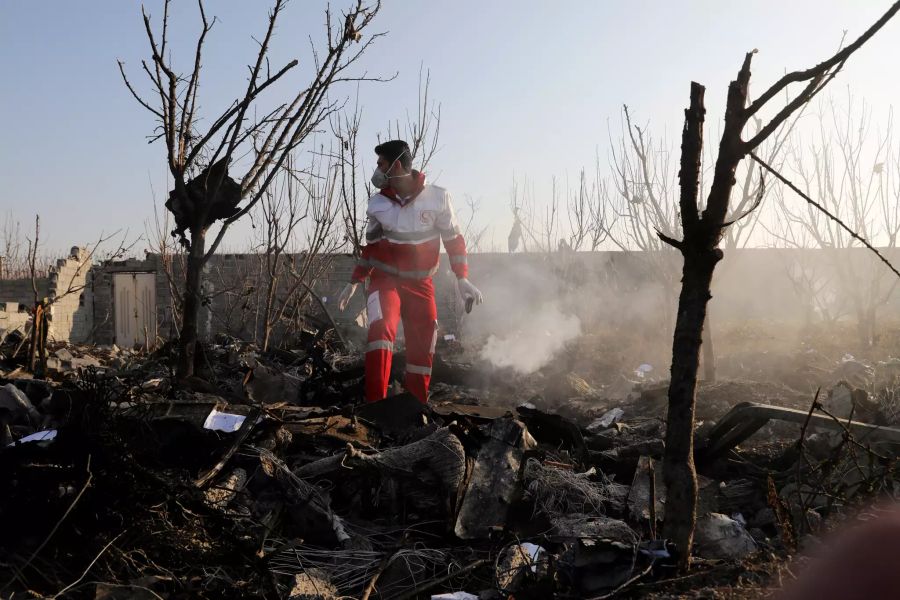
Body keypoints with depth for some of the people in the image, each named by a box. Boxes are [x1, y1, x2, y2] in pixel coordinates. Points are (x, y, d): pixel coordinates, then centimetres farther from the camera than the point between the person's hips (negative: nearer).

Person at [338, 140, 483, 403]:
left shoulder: (437, 197, -9)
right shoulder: (377, 203, -2)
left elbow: (454, 240, -1)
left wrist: (462, 279, -9)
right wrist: (354, 282, 13)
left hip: (420, 284, 0)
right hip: (385, 279, 0)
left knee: (422, 350, 2)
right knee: (381, 328, -27)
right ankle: (375, 405, -28)